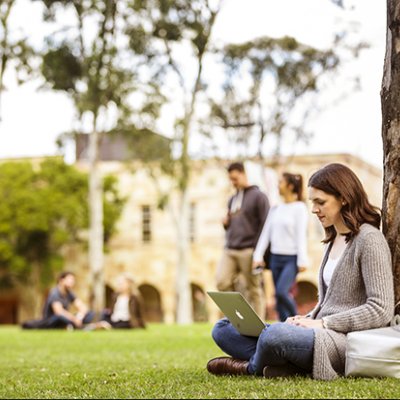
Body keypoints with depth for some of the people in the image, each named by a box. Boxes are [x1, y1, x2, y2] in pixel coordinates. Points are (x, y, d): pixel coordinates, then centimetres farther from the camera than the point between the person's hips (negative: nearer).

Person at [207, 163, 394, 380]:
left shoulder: (369, 239, -7)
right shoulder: (333, 240, 20)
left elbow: (381, 310, -15)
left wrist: (322, 323, -16)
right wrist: (307, 319, 3)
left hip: (347, 339, -9)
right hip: (322, 334, 9)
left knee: (276, 333, -38)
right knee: (223, 329, 1)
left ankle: (253, 367, -6)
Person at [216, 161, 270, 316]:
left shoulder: (258, 196, -1)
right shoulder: (232, 200, 21)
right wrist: (225, 223, 4)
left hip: (248, 251, -6)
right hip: (229, 251, 6)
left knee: (252, 290, -2)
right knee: (222, 282, -11)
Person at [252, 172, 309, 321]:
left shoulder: (299, 208, -6)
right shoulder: (275, 209, 12)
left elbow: (301, 235, -11)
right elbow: (266, 233, 11)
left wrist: (302, 260, -14)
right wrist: (258, 255, 4)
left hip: (291, 258, -7)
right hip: (275, 257, 7)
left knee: (282, 291, -20)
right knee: (278, 296, 6)